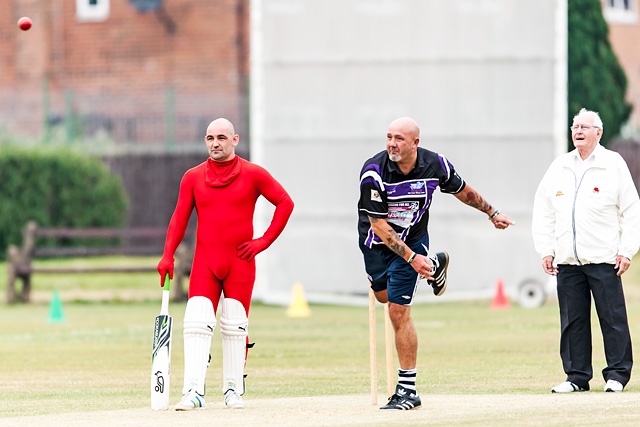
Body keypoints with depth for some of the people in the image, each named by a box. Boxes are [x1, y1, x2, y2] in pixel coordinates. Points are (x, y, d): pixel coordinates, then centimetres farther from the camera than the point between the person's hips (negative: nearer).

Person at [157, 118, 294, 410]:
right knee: (197, 324, -12)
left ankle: (234, 390, 12)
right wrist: (168, 255, -6)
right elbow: (180, 218, 6)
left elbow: (285, 203, 4)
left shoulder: (253, 174, 1)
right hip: (204, 262, 1)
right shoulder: (193, 177, 7)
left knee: (235, 327, 2)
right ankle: (194, 391, -17)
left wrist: (265, 241, -2)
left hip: (240, 262, -1)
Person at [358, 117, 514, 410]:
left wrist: (492, 213, 16)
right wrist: (411, 257, -31)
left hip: (413, 240, -1)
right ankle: (433, 265, 46)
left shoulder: (435, 165, -19)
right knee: (384, 295, 22)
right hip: (375, 243, 1)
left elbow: (462, 191, 3)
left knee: (398, 312, -9)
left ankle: (407, 389, -4)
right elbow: (379, 225, -25)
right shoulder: (373, 172, -28)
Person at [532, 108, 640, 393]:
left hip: (604, 259, -4)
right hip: (567, 261, 4)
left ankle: (616, 375, 4)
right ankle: (577, 376, 11)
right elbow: (543, 212, 16)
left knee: (613, 318, -3)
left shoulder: (613, 164, 3)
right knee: (572, 321, 4)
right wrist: (545, 250, 8)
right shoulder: (559, 167, 13)